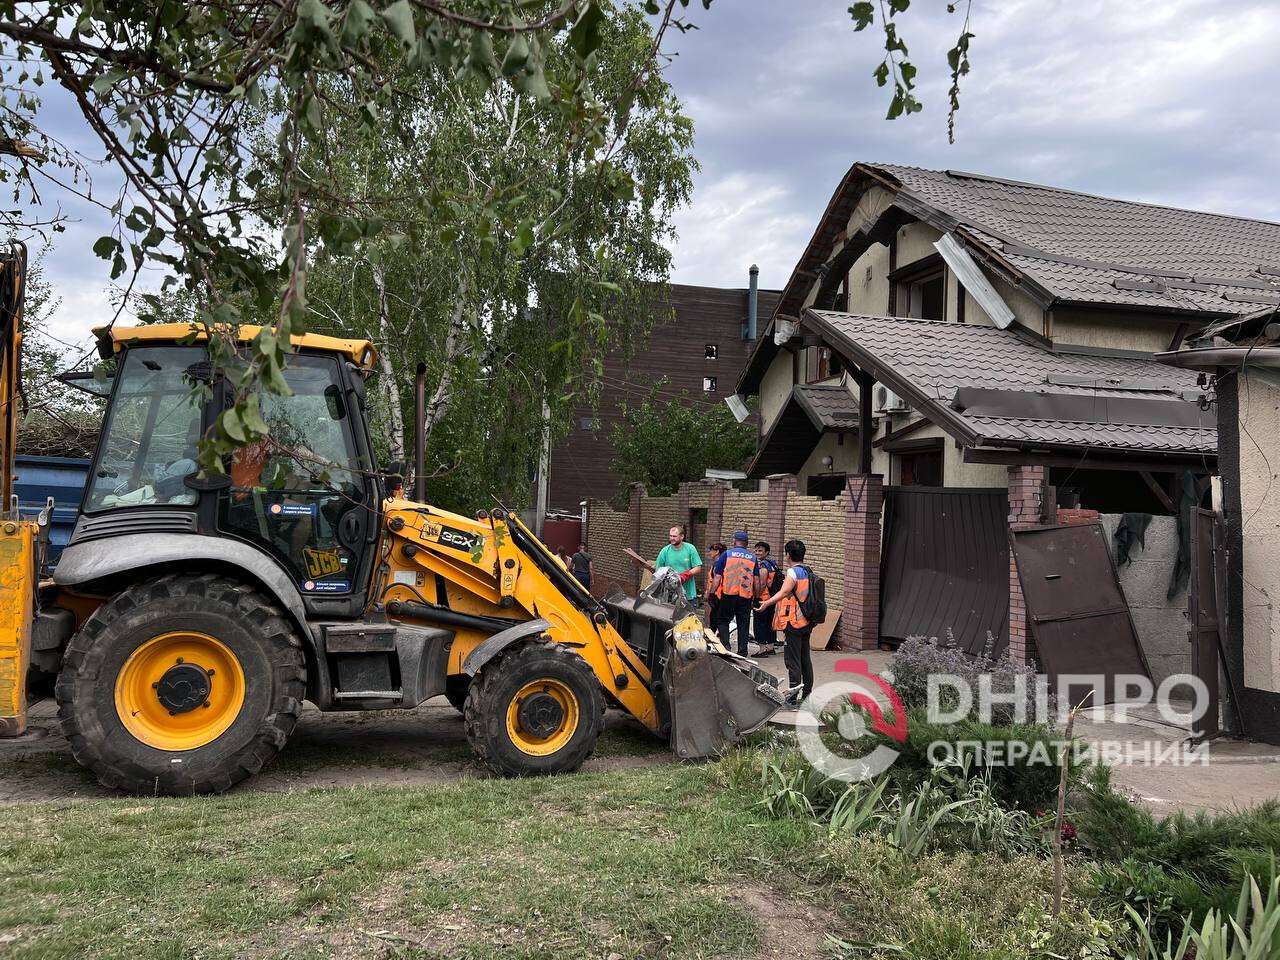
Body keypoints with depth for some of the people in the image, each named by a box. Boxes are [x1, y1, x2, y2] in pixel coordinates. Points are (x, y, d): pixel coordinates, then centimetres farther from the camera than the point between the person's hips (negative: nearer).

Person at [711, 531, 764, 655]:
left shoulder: (726, 554, 1)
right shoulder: (753, 557, 9)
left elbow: (717, 577, -3)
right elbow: (757, 581, 7)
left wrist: (711, 594, 3)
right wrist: (756, 597, 15)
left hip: (728, 594, -2)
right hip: (746, 596, 2)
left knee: (724, 621, 11)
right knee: (744, 624, 9)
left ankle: (725, 645, -5)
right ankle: (742, 651, 10)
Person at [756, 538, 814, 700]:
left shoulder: (793, 572, -14)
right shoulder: (808, 572, 11)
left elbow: (784, 592, -29)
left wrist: (767, 603, -36)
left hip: (793, 622, -8)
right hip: (807, 622, 8)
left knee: (792, 660, -4)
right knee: (805, 658, 15)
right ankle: (808, 692, 22)